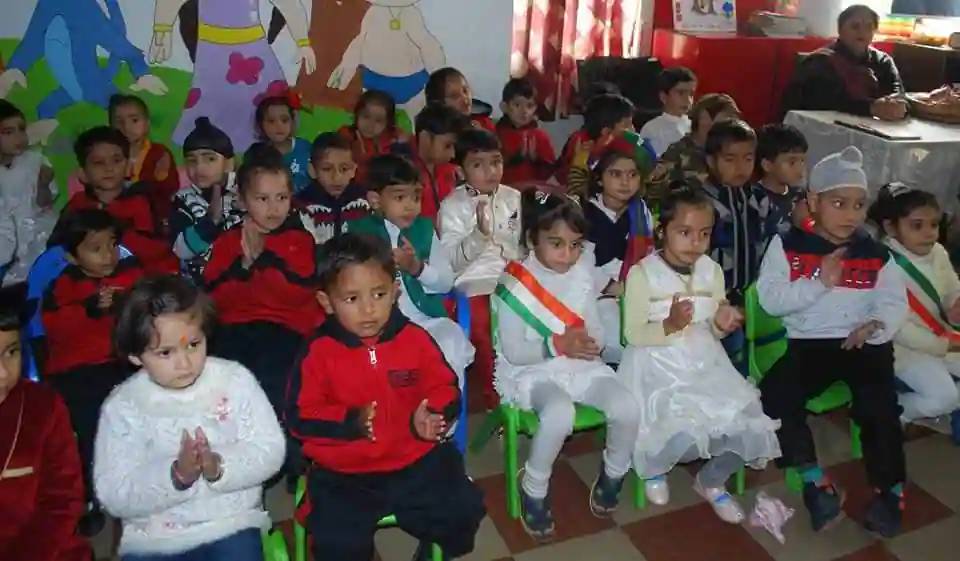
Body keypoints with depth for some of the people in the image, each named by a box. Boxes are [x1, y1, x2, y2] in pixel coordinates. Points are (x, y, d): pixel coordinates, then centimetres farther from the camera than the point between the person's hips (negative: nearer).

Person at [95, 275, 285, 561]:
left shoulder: (235, 380, -5)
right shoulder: (122, 406, -6)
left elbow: (270, 450, -7)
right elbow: (114, 497, -9)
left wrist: (220, 467, -23)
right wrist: (175, 476, -24)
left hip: (230, 526, 0)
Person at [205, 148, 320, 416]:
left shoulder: (299, 239, 8)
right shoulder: (228, 240, 14)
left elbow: (300, 293, -8)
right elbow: (215, 298, 3)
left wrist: (265, 255, -14)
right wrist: (243, 263, -11)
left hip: (286, 328, -2)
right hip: (236, 327, 2)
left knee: (268, 379, -28)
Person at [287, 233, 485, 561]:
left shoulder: (416, 339, -4)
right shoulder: (319, 352, -8)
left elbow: (444, 389, 3)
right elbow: (300, 416, -7)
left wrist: (429, 418, -18)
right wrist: (351, 423, -22)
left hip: (417, 461, 2)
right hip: (345, 474, -1)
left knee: (463, 510, -4)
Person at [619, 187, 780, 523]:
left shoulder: (712, 271, 5)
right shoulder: (642, 273, -12)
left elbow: (714, 331, 12)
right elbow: (633, 335, -12)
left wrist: (722, 325, -11)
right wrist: (670, 325, -28)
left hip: (704, 366, 6)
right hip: (659, 369, -5)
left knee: (746, 428, -8)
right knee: (685, 437, -25)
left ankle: (711, 481, 24)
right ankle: (654, 469, 14)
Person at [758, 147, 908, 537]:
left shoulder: (876, 254, 9)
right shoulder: (787, 246, 2)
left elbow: (895, 303, 3)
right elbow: (770, 300, -7)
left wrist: (876, 324, -19)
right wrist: (818, 282, -17)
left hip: (866, 345, 1)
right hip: (809, 344, 0)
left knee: (879, 406, -22)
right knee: (774, 396, -21)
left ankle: (889, 490, 0)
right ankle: (816, 482, -7)